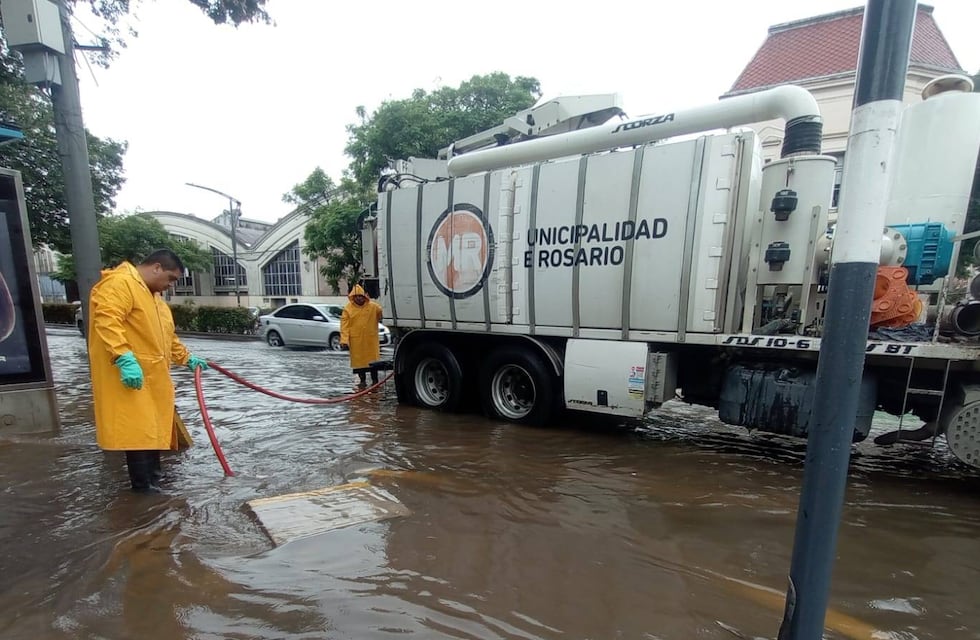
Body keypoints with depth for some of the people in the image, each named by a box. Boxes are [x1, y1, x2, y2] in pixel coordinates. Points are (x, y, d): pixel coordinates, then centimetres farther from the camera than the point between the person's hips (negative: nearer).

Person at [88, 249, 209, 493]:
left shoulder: (153, 296, 21)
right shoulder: (120, 283, -12)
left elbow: (166, 337, 28)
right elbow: (107, 321, -26)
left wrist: (187, 358, 26)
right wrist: (125, 359, -33)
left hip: (152, 377, 10)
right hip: (131, 375, -10)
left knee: (153, 429, 16)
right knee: (138, 432, -7)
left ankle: (153, 480, 27)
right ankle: (145, 488, 0)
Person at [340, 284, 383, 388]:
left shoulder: (374, 306, 0)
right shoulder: (348, 309, -1)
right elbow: (344, 326, -4)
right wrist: (344, 339, -11)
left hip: (371, 339, 0)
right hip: (356, 340, 0)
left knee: (373, 359, 6)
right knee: (359, 360, 6)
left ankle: (375, 380, 19)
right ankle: (362, 381, 21)